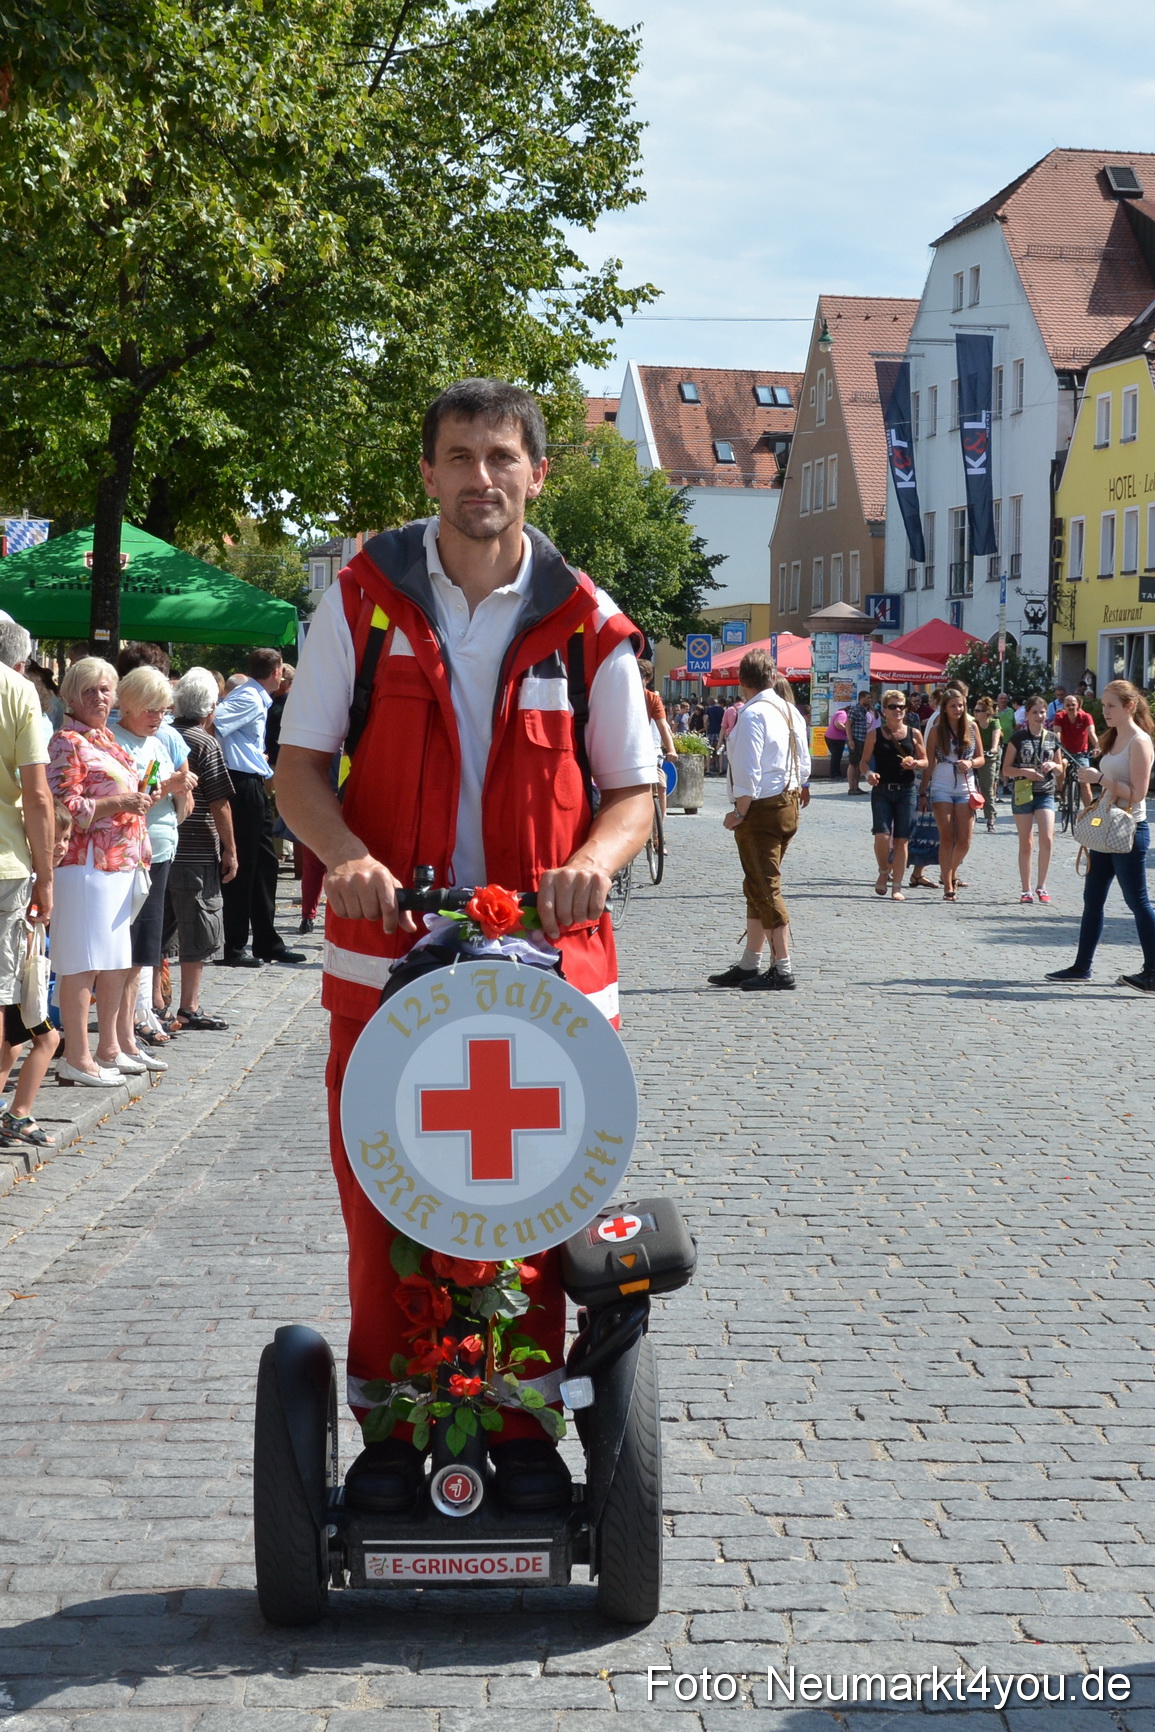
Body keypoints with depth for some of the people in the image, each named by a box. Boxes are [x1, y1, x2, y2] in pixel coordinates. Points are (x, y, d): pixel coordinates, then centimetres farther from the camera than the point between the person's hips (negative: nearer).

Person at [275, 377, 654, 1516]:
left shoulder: (585, 624, 2)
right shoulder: (364, 596, 1)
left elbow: (633, 789, 7)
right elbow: (299, 765, 3)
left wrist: (594, 860, -15)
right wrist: (349, 854, -17)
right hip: (385, 954, 0)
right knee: (381, 1203, 3)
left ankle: (521, 1422, 20)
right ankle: (392, 1424, 18)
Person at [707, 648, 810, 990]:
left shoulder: (753, 715, -17)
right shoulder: (791, 712, 10)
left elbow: (748, 772, -21)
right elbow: (803, 764, 16)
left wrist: (739, 812, -14)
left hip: (761, 808, -9)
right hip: (789, 804, 9)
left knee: (764, 888, -5)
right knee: (759, 887, 16)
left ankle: (783, 971, -7)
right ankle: (748, 966, 22)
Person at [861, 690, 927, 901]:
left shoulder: (913, 734, 6)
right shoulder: (875, 735, 3)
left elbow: (925, 761, 11)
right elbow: (865, 761, 5)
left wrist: (915, 764, -11)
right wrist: (869, 773, -16)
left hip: (907, 790, 1)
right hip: (881, 790, -1)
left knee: (901, 840, 1)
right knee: (882, 836, -14)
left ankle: (897, 887, 9)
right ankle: (883, 872, 15)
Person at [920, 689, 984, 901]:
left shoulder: (971, 727, 5)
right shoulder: (937, 730, -1)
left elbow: (981, 758, 10)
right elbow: (929, 763, 0)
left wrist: (970, 763, -13)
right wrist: (923, 792, -3)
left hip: (965, 788, 2)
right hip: (941, 789, -2)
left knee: (964, 840, 0)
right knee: (947, 838, -6)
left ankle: (951, 873, 27)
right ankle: (948, 887, -2)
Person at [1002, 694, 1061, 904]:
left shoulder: (1052, 739, 9)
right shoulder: (1018, 738, 1)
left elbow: (1060, 769, 17)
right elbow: (1006, 769, 0)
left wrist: (1053, 765, -5)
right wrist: (1025, 772, -17)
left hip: (1046, 793, 2)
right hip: (1023, 793, -2)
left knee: (1047, 838, -13)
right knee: (1026, 843, 3)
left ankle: (1042, 886, 0)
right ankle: (1026, 890, 10)